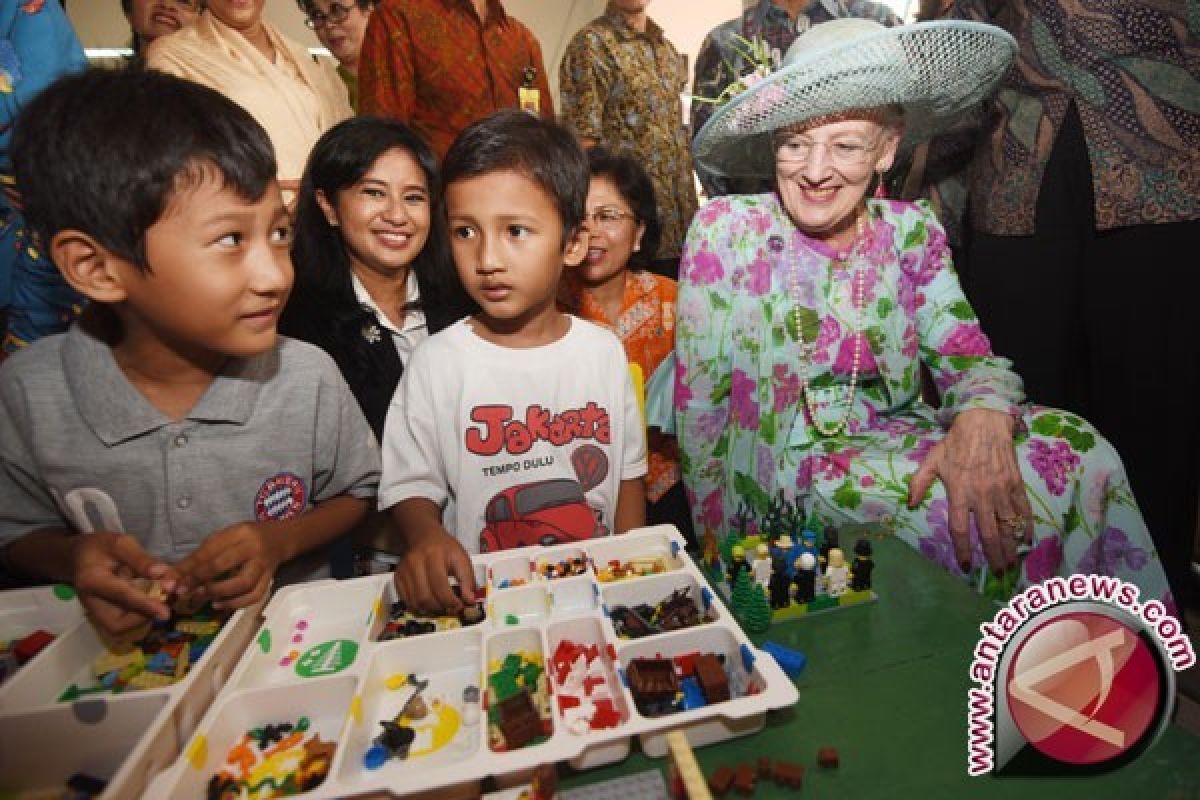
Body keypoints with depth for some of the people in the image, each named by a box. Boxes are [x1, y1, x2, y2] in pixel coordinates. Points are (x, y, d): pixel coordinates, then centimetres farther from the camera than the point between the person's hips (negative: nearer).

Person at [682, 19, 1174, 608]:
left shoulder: (912, 232, 2)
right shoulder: (726, 230, -11)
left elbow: (968, 356, 0)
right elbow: (697, 402, -9)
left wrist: (982, 417, -26)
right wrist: (723, 546, -8)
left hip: (897, 442, 5)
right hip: (780, 467, -4)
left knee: (1079, 450, -19)